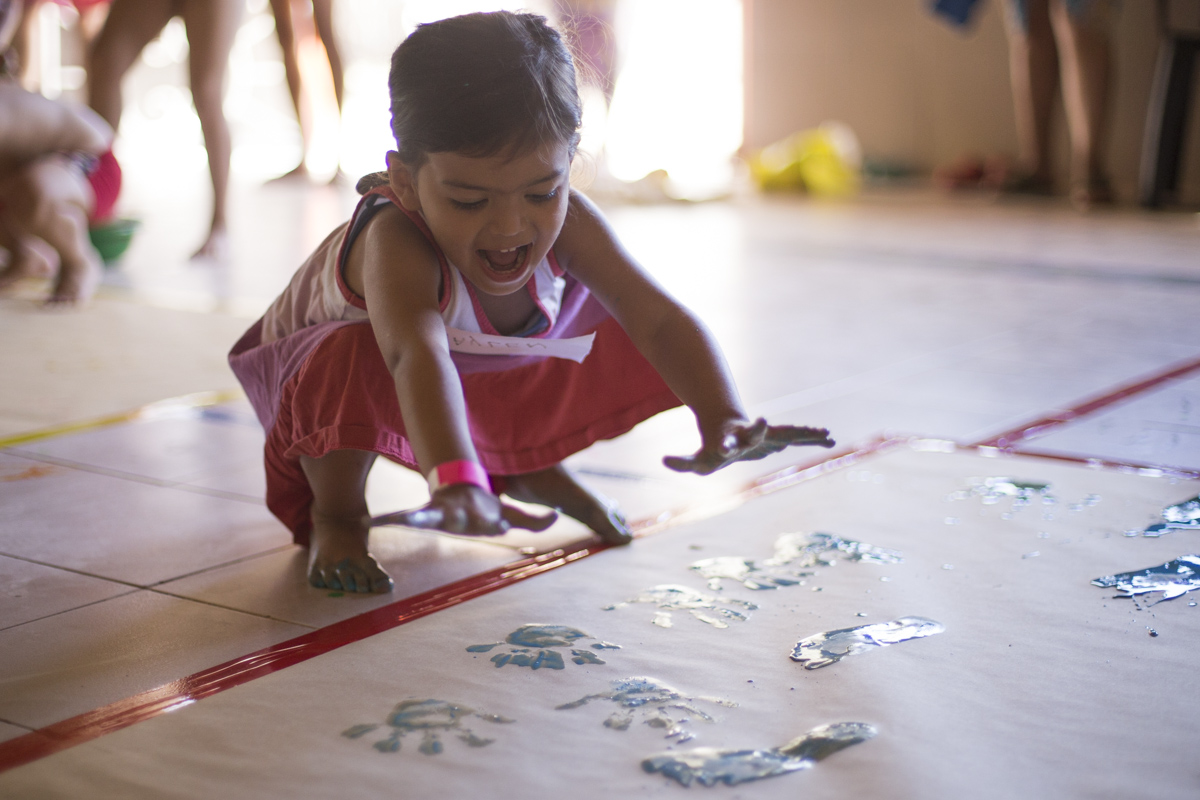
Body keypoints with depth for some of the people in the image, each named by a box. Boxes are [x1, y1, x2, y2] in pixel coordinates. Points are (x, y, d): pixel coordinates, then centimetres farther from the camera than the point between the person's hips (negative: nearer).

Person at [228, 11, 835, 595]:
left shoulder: (564, 222, -29)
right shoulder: (397, 244, -45)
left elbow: (661, 320, -37)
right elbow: (416, 357, -63)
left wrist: (723, 419, -55)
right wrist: (454, 482, -81)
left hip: (482, 372, 5)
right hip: (327, 370, -5)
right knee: (353, 354, -40)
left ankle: (525, 464, 22)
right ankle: (334, 512, -9)